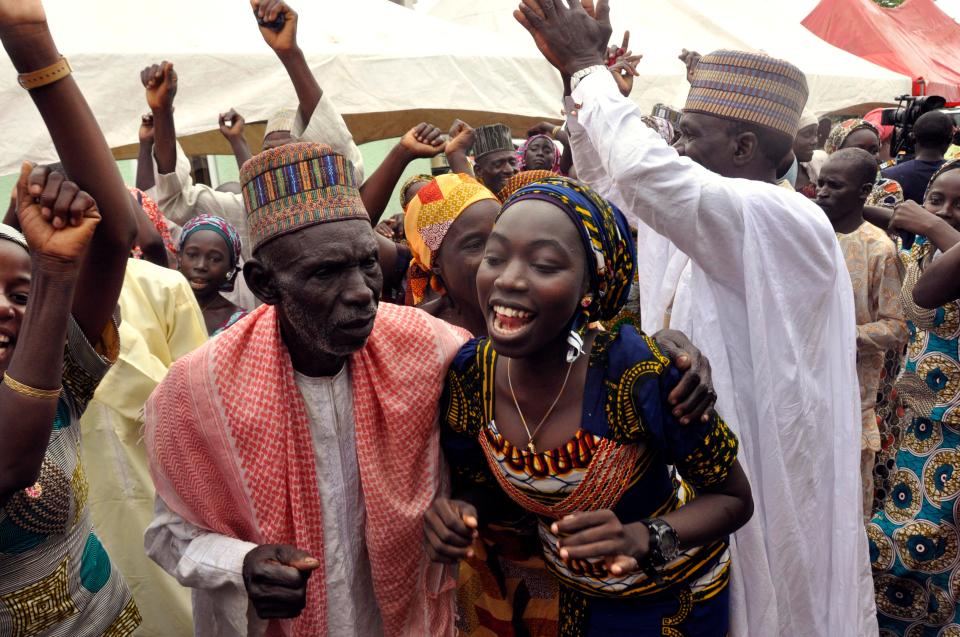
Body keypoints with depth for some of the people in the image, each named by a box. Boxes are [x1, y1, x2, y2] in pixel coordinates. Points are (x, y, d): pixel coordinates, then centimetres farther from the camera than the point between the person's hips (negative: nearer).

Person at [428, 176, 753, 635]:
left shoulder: (640, 372, -32)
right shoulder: (469, 375, -20)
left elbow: (733, 498, -18)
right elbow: (480, 485, -2)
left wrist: (642, 538, -35)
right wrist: (460, 512, -24)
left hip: (672, 592, -3)